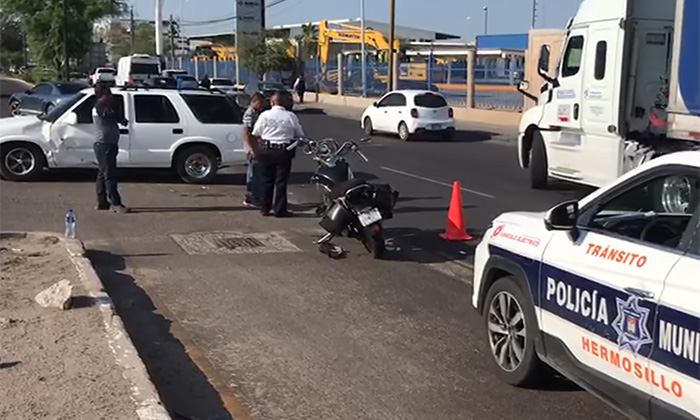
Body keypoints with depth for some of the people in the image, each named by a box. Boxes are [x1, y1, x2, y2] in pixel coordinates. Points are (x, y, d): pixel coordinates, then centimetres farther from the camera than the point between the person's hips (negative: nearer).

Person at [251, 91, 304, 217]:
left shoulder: (265, 115, -2)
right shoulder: (291, 116, -5)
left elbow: (256, 134, 1)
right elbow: (300, 135, 1)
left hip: (266, 150, 2)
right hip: (284, 151, -2)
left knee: (266, 179, 12)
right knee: (281, 181, 4)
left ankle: (265, 208, 16)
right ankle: (280, 210, 7)